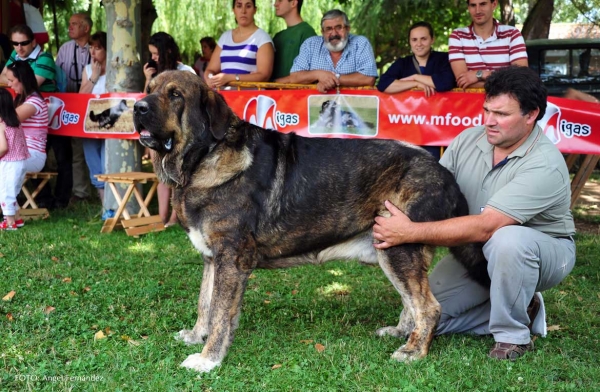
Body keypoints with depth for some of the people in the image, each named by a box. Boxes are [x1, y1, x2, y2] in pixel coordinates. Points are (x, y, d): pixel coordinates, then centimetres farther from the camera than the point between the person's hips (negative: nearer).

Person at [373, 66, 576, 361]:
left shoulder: (544, 165, -28)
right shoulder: (468, 140, -8)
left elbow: (484, 227, -35)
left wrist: (411, 232, -37)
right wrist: (389, 229, -27)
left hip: (543, 251, -6)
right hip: (477, 250, 6)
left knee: (507, 239, -40)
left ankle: (513, 335, -15)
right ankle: (522, 309, 11)